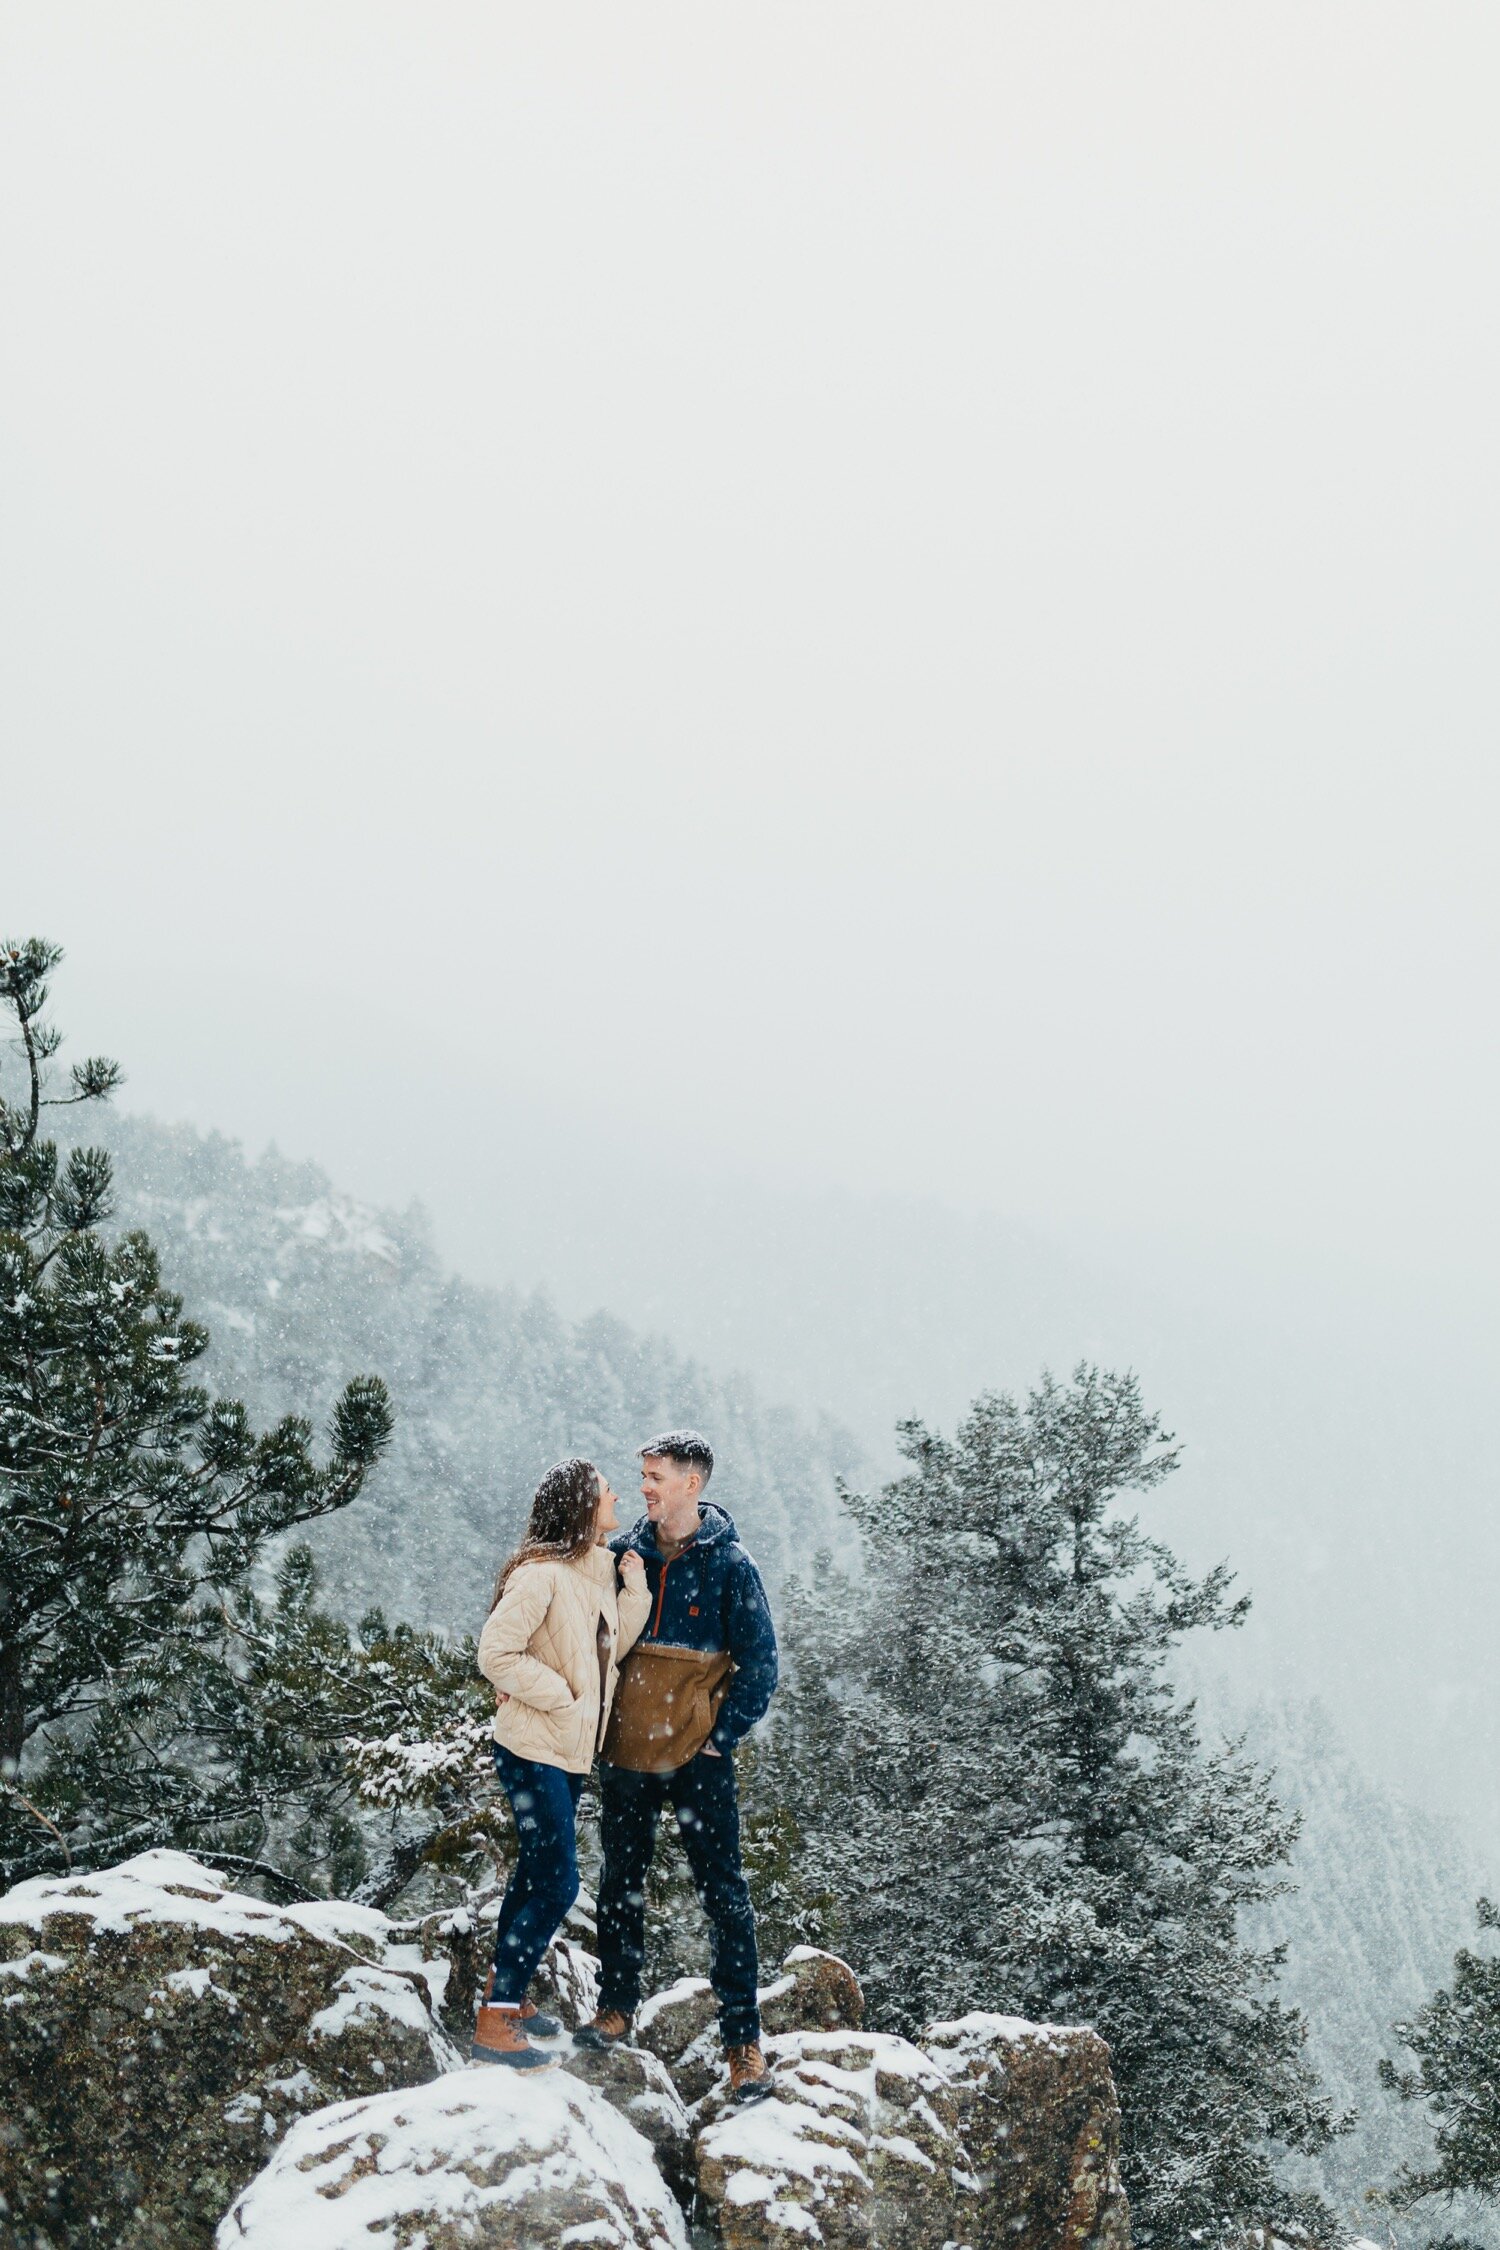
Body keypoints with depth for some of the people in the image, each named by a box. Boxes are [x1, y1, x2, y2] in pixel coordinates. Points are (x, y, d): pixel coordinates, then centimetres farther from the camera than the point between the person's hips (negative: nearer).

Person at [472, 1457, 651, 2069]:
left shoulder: (598, 1571, 8)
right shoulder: (541, 1574, -20)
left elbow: (610, 1649, 13)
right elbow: (496, 1654, -22)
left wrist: (635, 1589, 1)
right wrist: (559, 1694, -18)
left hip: (570, 1750, 9)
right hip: (534, 1750, -9)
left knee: (537, 1872, 18)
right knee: (557, 1885, -10)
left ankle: (506, 1992, 32)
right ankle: (493, 2025, -3)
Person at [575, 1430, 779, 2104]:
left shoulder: (729, 1564, -5)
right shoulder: (624, 1555, 4)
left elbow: (759, 1663, -3)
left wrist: (723, 1734, -9)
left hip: (698, 1756, -3)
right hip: (626, 1750, 4)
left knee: (722, 1892, 0)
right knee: (620, 1883, 13)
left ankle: (743, 2038, 6)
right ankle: (616, 2008, 29)